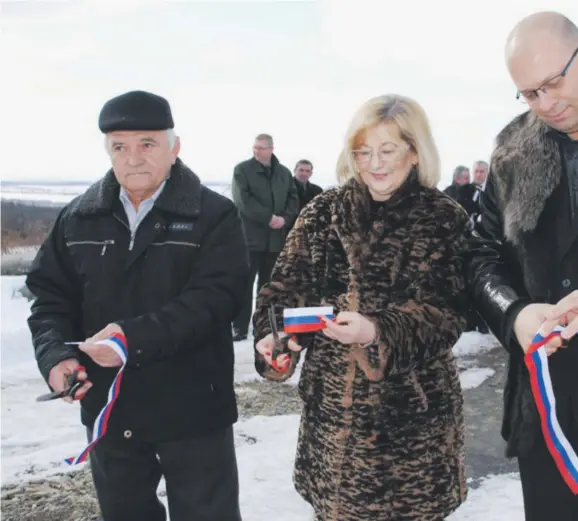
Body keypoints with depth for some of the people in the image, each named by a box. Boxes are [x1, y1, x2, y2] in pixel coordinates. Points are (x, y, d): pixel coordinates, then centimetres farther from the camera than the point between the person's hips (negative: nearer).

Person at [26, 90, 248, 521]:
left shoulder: (214, 215, -9)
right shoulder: (79, 218, 5)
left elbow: (216, 296, -20)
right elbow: (51, 297, 6)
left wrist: (137, 336, -30)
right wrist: (56, 353, -14)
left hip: (193, 408, -4)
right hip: (108, 408, 5)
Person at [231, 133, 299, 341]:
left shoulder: (284, 172, 13)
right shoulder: (242, 169, 0)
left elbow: (293, 199, 11)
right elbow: (242, 199, -11)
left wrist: (285, 219, -9)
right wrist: (268, 217, -17)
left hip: (276, 237, 4)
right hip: (250, 235, -4)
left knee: (269, 284, 9)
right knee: (245, 283, -4)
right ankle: (240, 327, 0)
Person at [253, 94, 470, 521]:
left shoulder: (446, 219, -4)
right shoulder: (323, 212, 3)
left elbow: (445, 313, -11)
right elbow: (288, 286, 2)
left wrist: (378, 331, -28)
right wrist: (275, 335, -19)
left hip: (414, 410, -2)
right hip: (332, 405, 2)